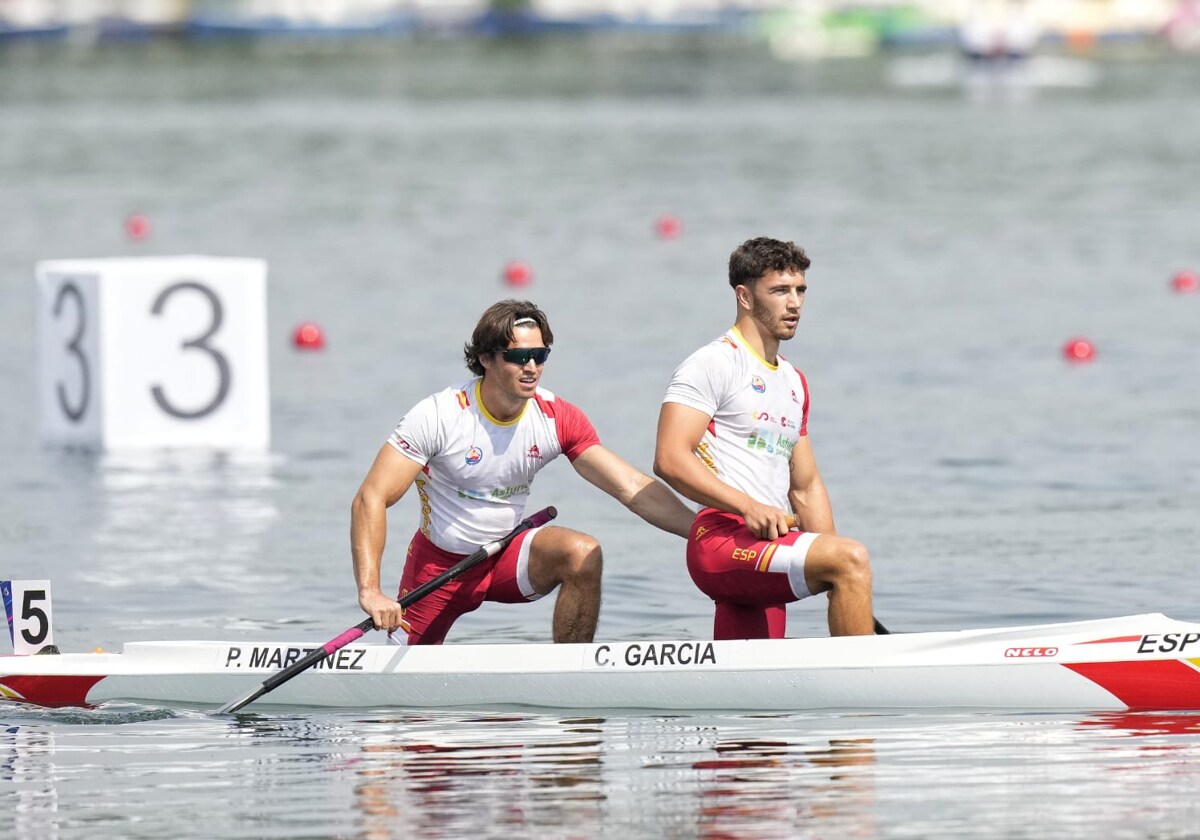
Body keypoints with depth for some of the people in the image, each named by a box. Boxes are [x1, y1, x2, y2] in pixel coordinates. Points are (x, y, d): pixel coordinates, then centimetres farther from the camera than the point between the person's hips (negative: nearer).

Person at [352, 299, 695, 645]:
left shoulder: (558, 418, -12)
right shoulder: (437, 416, -22)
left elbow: (633, 488, -15)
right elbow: (371, 499, -25)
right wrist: (370, 591, -37)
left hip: (506, 557, 2)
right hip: (438, 563, -2)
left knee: (583, 554, -25)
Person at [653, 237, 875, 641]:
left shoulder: (793, 381, 25)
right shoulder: (714, 364, -3)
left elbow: (805, 488, 27)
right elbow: (670, 460, -14)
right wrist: (748, 506, -24)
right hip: (721, 539, -9)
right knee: (852, 558, -27)